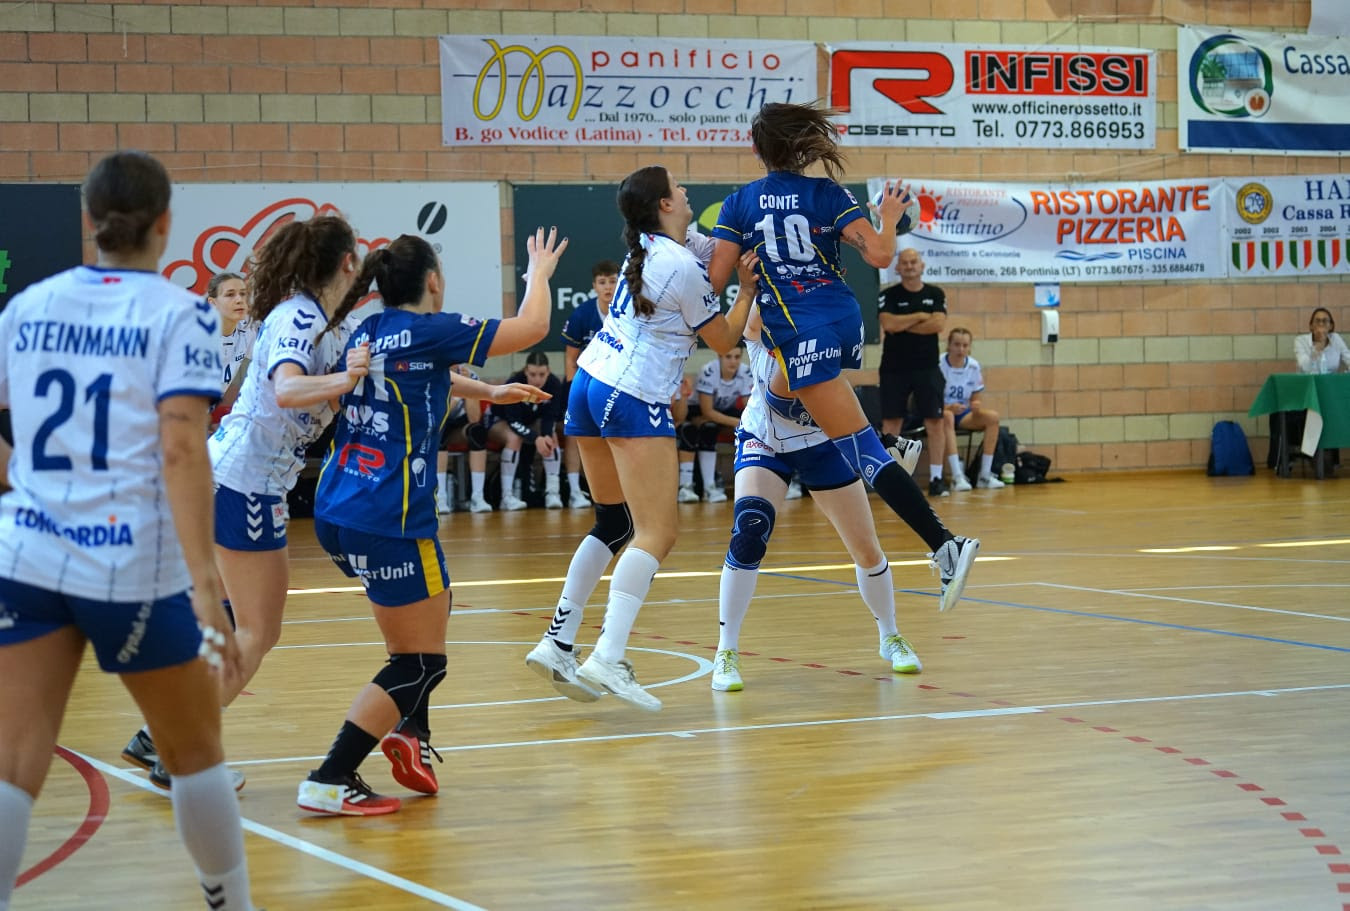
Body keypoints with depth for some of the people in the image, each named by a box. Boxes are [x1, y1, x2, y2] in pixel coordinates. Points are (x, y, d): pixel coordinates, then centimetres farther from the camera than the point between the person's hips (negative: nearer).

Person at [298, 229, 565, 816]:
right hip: (387, 522, -8)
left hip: (335, 515, 8)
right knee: (421, 662, 1)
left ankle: (409, 733, 22)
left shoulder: (368, 334, 12)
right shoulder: (430, 331, -8)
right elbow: (532, 326, 1)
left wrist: (490, 391, 45)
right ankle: (330, 783, -6)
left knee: (431, 607, 29)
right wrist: (540, 272, 19)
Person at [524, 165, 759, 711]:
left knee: (614, 523, 17)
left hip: (589, 385, 9)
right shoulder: (683, 267, -13)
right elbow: (723, 341, -1)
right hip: (633, 399, -9)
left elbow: (714, 248, 29)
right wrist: (748, 288, 9)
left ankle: (557, 644, 12)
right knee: (658, 532, -11)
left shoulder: (649, 245, 11)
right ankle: (608, 659, -25)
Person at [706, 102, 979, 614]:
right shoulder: (827, 195, 5)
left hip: (801, 336, -5)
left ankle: (945, 547, -22)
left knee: (861, 449, -10)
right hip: (845, 320, 5)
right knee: (782, 401, 34)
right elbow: (880, 254, -6)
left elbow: (714, 282, -1)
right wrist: (889, 217, 15)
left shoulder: (739, 205, 1)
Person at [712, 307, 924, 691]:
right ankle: (726, 653, -14)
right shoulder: (757, 324, -21)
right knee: (748, 531, -26)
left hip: (821, 442, 2)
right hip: (763, 440, -2)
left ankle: (890, 637, 35)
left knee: (867, 550, 7)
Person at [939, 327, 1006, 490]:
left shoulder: (974, 366, -1)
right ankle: (957, 476, -44)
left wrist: (976, 406, -19)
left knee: (992, 416, -21)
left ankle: (985, 474, -19)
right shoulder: (938, 365, -14)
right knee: (947, 416, -39)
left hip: (963, 415, 5)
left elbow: (975, 400, 7)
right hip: (940, 412, -5)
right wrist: (949, 407, -33)